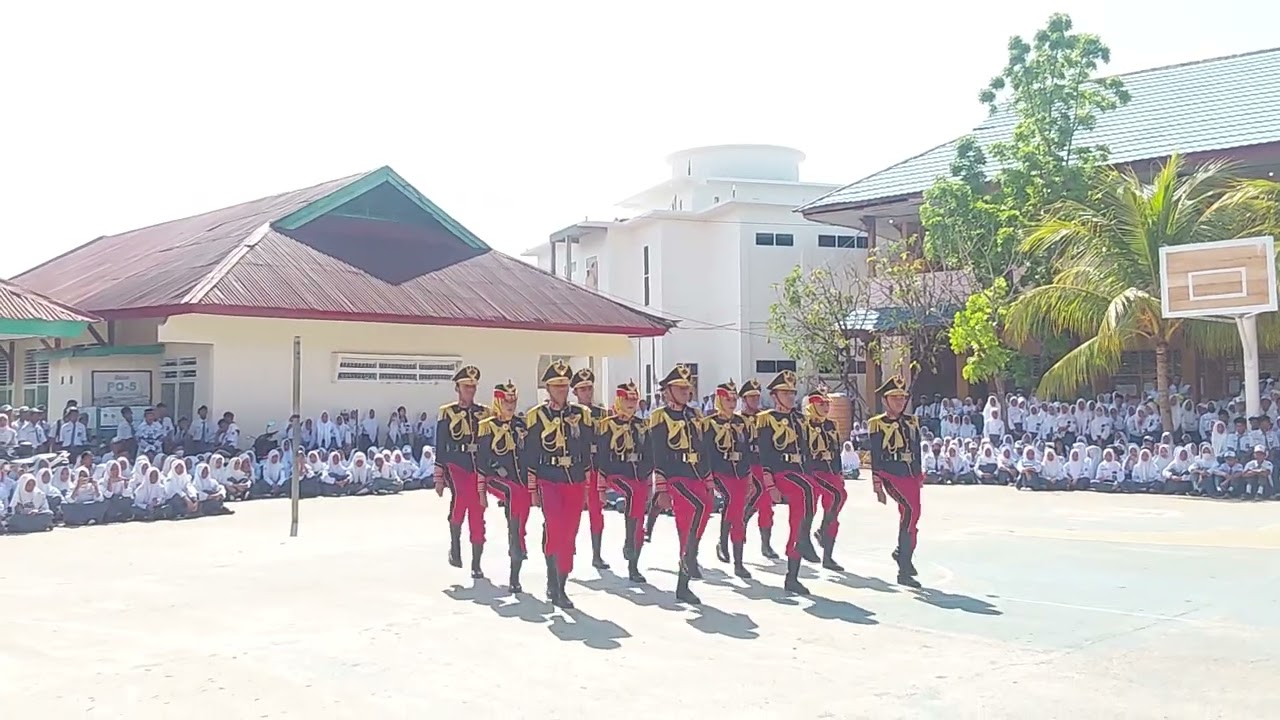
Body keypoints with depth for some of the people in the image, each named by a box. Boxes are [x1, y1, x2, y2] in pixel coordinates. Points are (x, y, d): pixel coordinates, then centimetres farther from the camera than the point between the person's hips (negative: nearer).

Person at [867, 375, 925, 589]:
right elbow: (875, 457, -4)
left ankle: (902, 552, 28)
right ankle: (905, 554, -16)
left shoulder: (912, 421, 14)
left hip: (911, 475, 6)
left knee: (910, 515, 9)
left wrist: (919, 475, 18)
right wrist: (877, 486, -7)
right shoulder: (877, 424, -2)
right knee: (911, 509, -23)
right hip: (891, 474, -6)